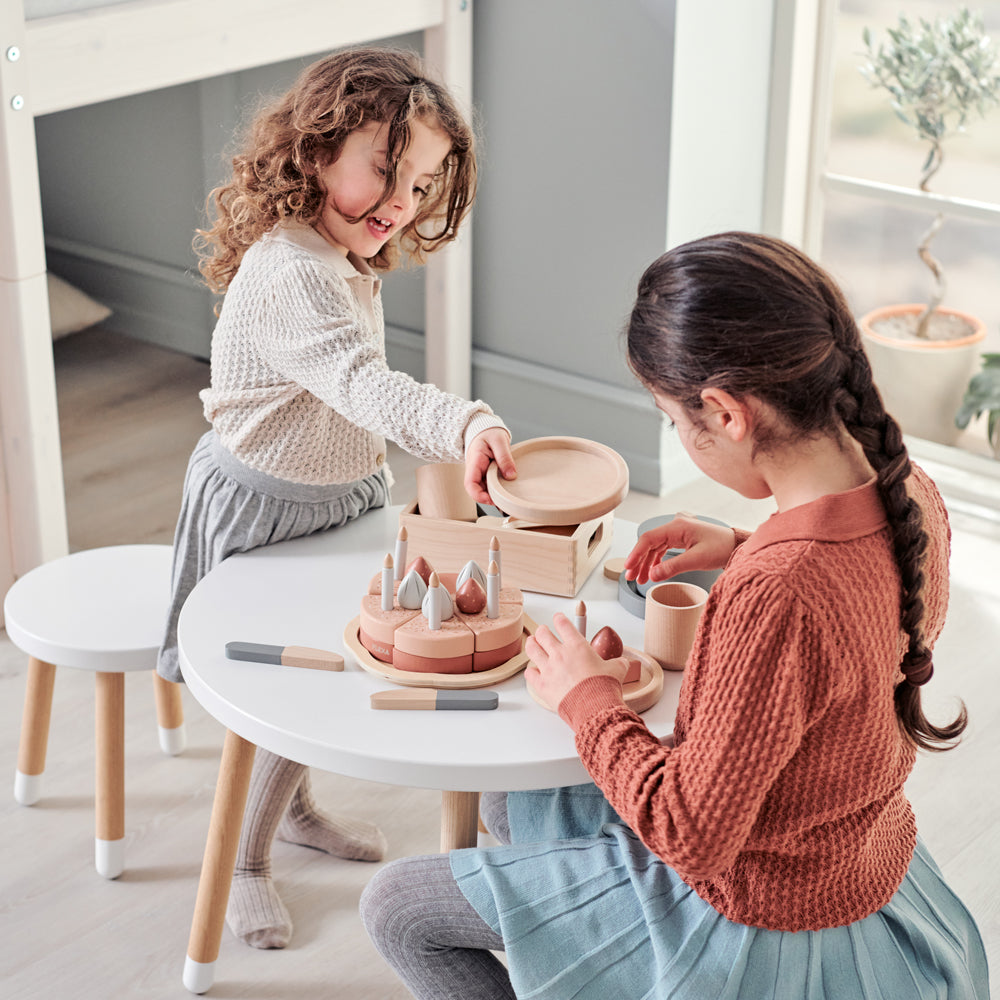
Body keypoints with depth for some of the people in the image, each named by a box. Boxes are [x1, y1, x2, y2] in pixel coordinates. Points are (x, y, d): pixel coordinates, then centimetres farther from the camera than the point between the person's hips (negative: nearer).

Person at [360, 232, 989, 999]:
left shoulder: (773, 599, -39)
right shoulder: (910, 494, -12)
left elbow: (693, 837, -29)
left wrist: (588, 698, -17)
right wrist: (743, 549, 5)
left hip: (756, 930, -9)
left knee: (396, 907, 5)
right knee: (513, 806, 28)